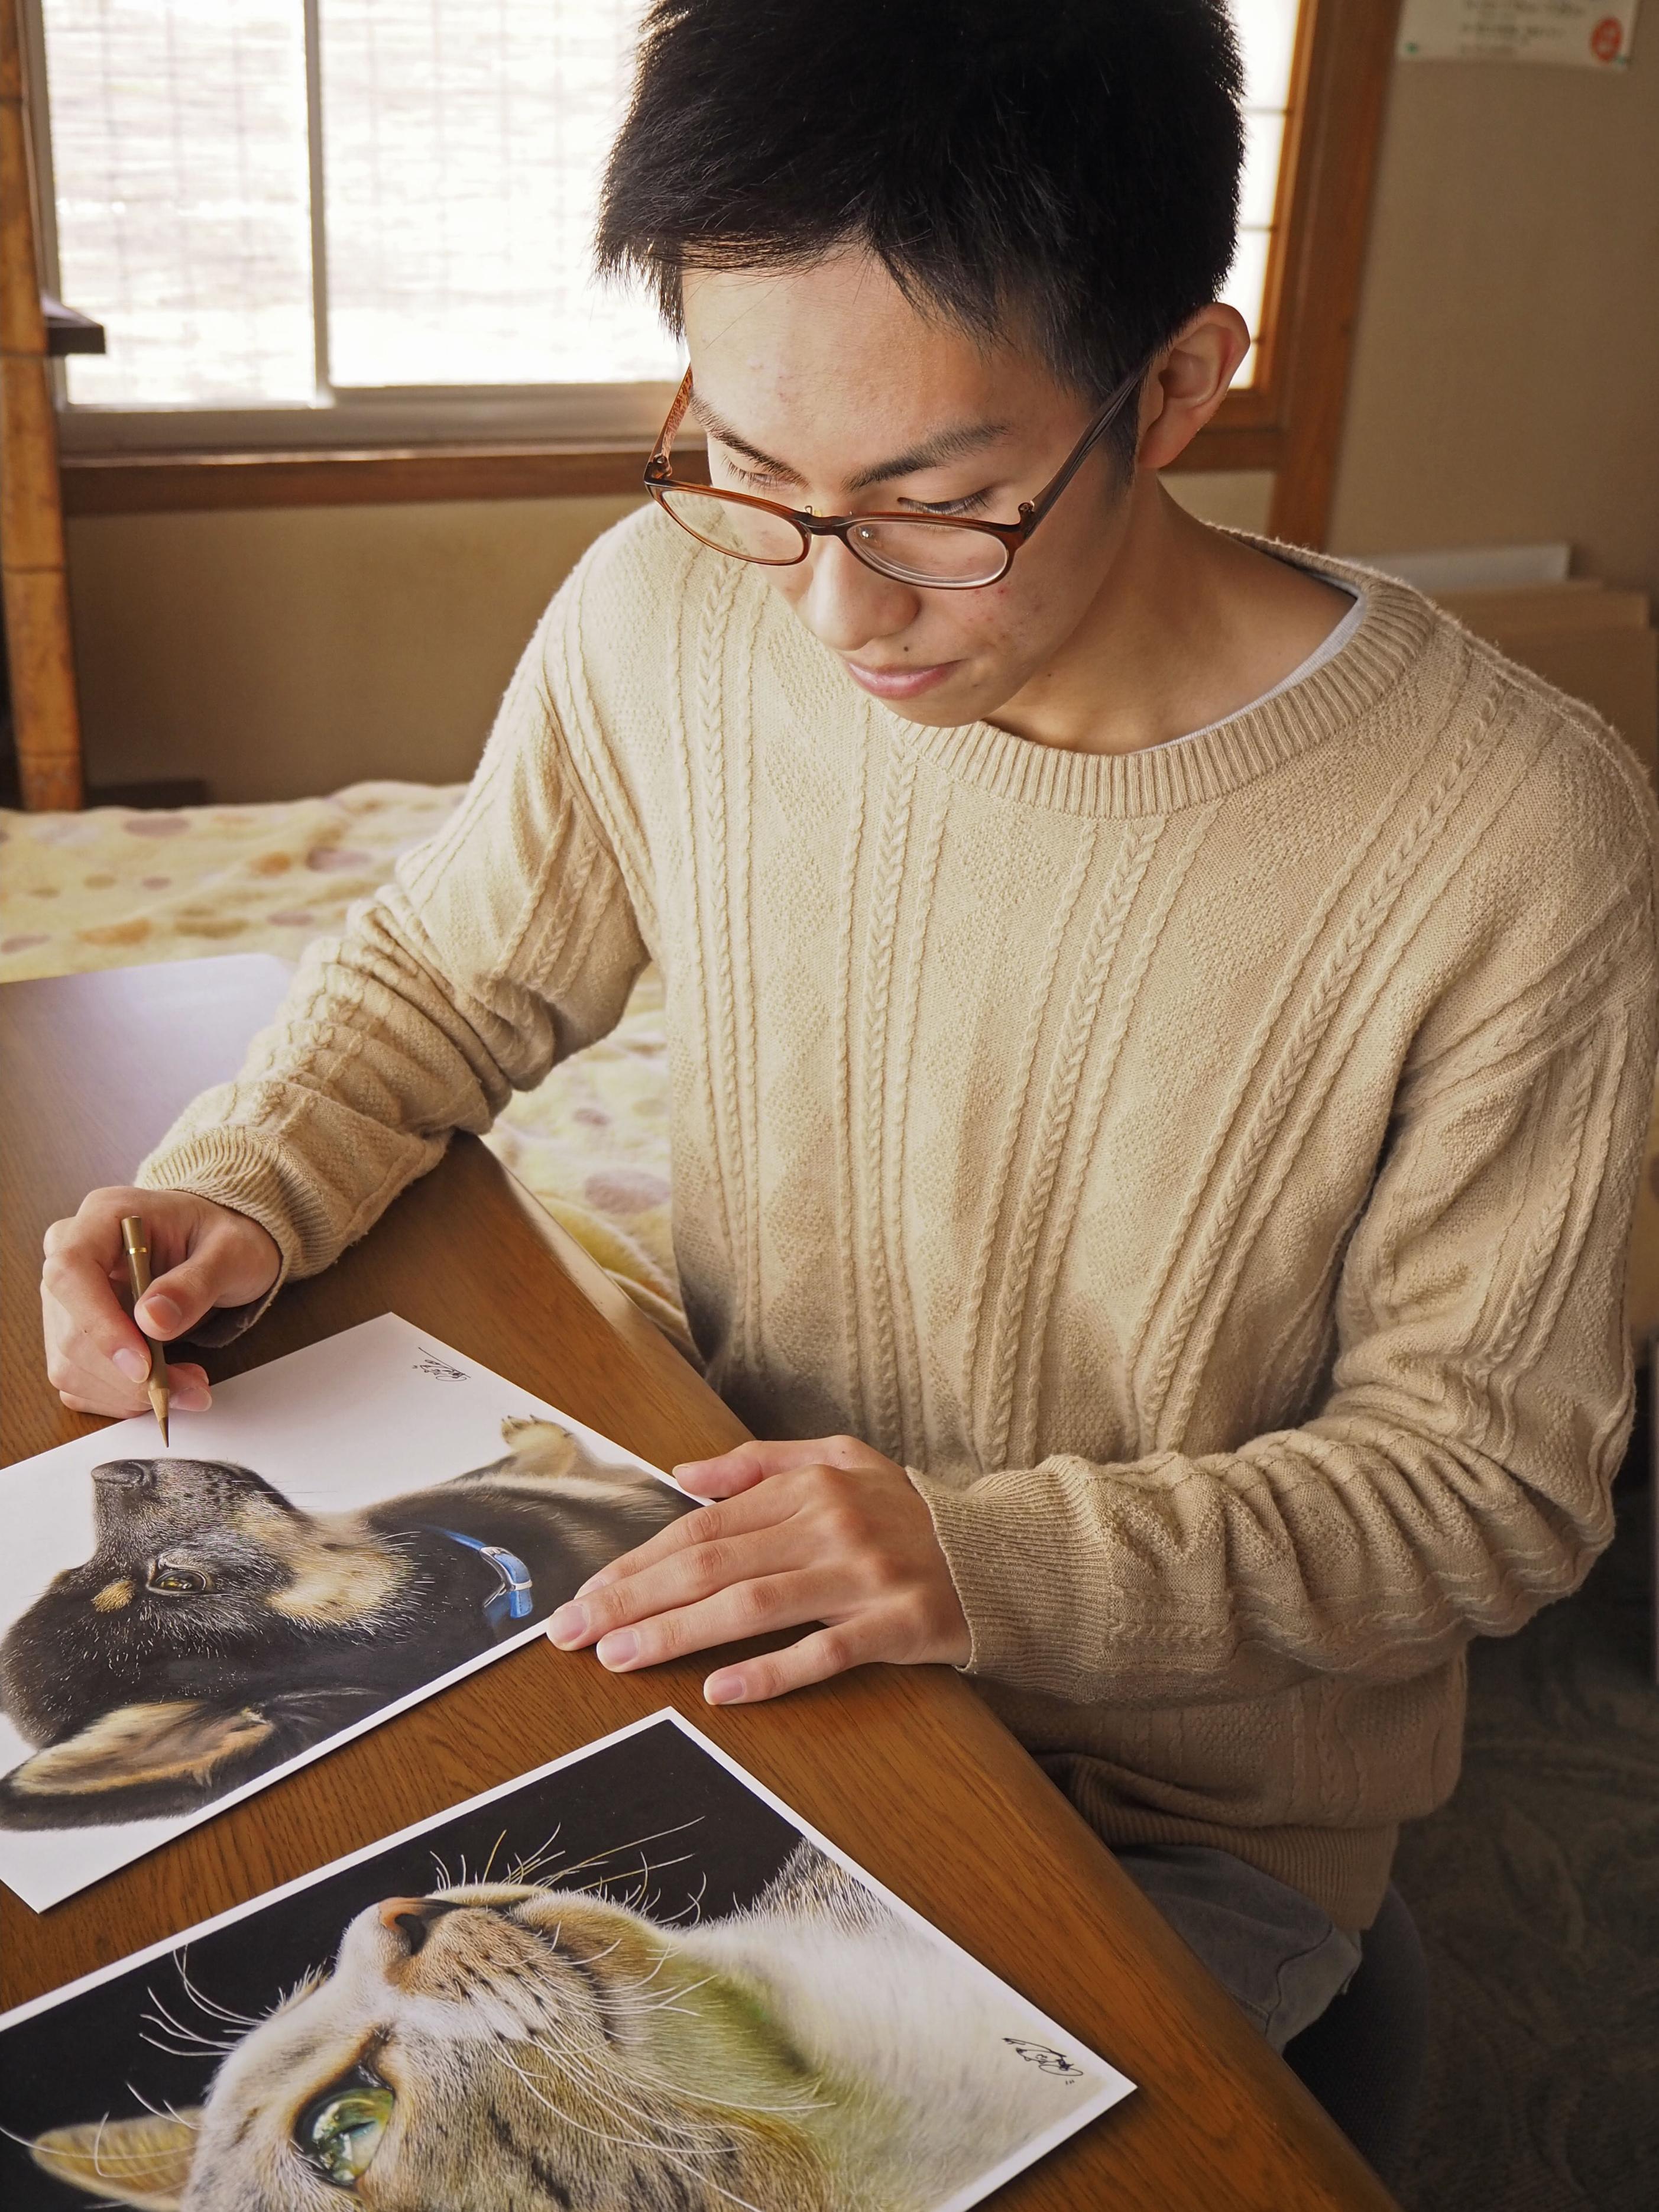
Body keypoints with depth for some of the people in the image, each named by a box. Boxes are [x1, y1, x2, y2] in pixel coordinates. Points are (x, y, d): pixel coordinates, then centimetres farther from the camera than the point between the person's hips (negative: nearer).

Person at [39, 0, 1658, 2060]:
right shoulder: (666, 616, -14)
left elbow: (1491, 1470, -15)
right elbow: (446, 971, 5)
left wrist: (995, 1559, -28)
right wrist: (239, 1190, -15)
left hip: (1196, 1810, -2)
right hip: (738, 1627, 3)